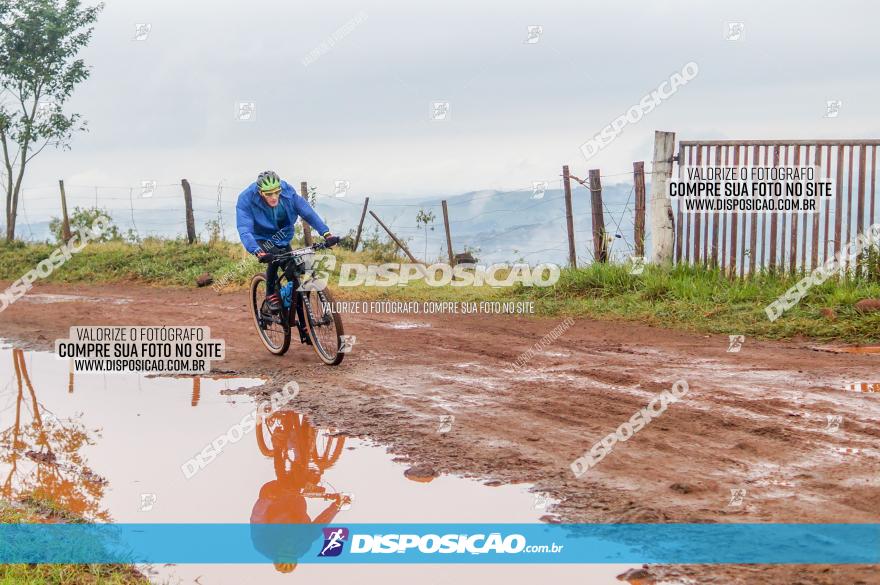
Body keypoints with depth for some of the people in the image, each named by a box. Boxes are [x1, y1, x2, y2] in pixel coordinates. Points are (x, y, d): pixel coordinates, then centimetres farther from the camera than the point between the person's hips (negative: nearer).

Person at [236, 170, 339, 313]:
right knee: (275, 257, -30)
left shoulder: (287, 191, -25)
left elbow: (307, 212, -24)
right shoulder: (246, 199, -32)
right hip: (262, 238, -3)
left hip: (283, 237, 3)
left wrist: (326, 233, -35)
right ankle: (271, 296, -9)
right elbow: (244, 230, -41)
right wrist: (258, 252, -58)